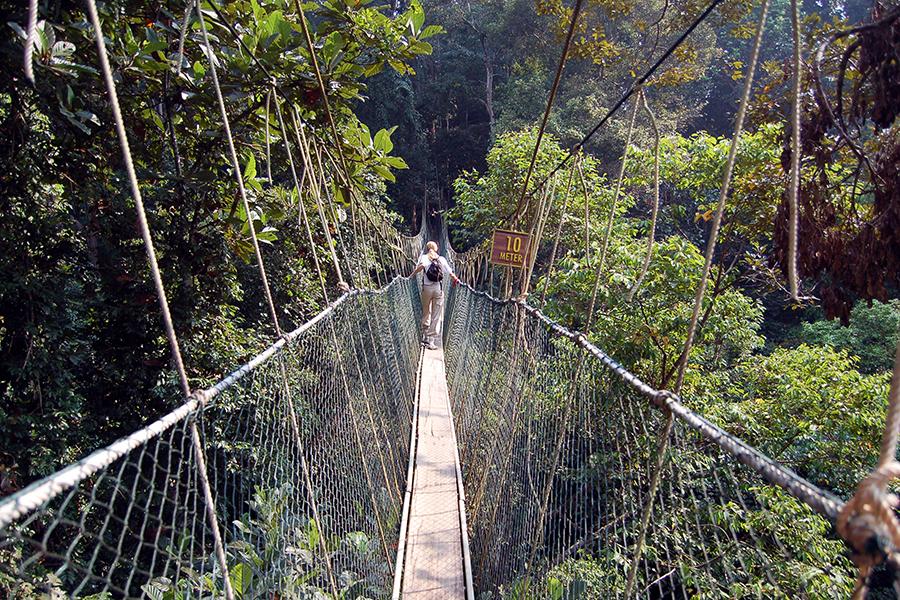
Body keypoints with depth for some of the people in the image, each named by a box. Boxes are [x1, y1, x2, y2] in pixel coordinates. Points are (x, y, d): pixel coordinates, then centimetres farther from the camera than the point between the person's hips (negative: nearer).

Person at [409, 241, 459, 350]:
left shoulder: (424, 257, 4)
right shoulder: (442, 259, 9)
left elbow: (421, 265, -18)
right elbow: (450, 273, 7)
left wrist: (412, 275, -11)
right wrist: (456, 280, 22)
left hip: (426, 288, 0)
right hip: (438, 289, 0)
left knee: (425, 313, 16)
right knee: (436, 316, 1)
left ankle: (425, 336, 20)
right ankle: (431, 340, -2)